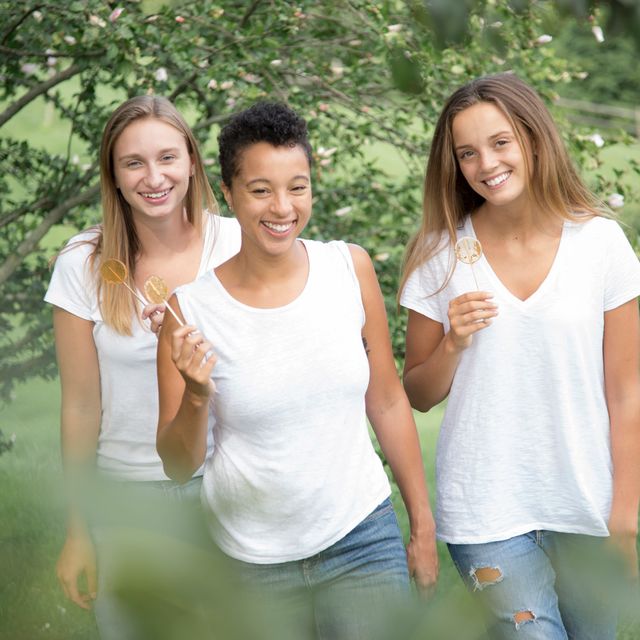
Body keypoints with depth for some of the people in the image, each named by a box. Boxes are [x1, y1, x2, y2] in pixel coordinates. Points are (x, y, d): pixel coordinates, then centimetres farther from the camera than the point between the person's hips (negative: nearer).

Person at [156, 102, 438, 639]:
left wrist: (423, 526, 9)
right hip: (253, 562, -1)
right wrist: (197, 396, -24)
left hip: (361, 540, 1)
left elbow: (387, 401, 6)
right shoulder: (192, 304, -11)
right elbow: (178, 466, -4)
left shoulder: (349, 267, -4)